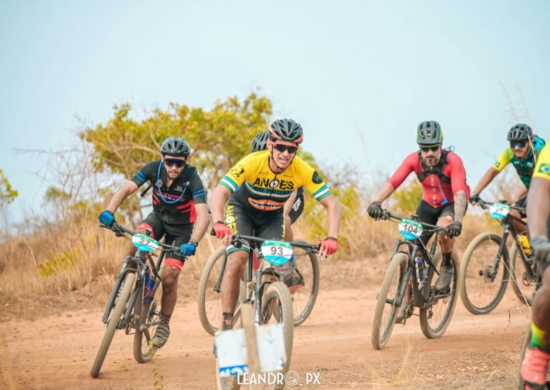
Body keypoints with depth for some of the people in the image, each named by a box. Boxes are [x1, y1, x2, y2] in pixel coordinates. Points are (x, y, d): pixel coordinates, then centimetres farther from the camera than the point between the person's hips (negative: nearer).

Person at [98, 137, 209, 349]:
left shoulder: (192, 178, -29)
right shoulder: (153, 168, -21)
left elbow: (203, 215, -37)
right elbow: (126, 190, -27)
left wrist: (192, 243, -52)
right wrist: (109, 211, -45)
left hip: (181, 227, -2)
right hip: (159, 217, 2)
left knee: (169, 277, -14)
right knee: (139, 236, -33)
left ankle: (164, 325, 9)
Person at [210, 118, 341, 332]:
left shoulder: (303, 171, -29)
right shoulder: (252, 163, -35)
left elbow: (331, 203, -28)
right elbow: (219, 193, -42)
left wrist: (332, 237, -45)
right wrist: (219, 224, -61)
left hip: (272, 217, 2)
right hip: (241, 210, -2)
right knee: (237, 260, -23)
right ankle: (226, 326, -19)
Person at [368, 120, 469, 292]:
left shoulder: (452, 160, -31)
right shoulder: (414, 159, -21)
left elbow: (460, 193, -41)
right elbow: (392, 182, -29)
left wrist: (457, 222, -56)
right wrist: (376, 202, -48)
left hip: (452, 204, -3)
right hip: (429, 204, 3)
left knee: (444, 226, -36)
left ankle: (446, 267, -9)